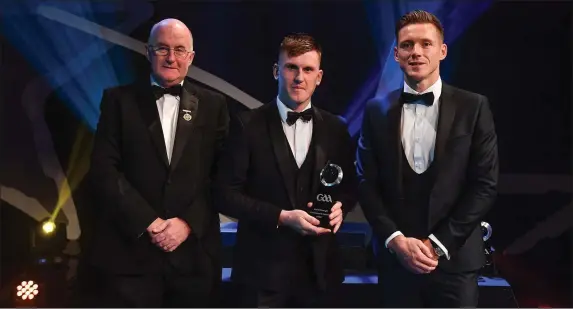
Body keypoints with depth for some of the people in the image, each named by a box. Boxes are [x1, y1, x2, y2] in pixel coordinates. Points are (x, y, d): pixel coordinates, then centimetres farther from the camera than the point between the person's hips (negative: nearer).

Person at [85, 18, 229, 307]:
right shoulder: (119, 99, 5)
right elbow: (104, 170, -3)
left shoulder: (212, 105, 8)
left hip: (193, 253, 1)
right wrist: (147, 223, -11)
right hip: (129, 251, -1)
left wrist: (188, 222, -9)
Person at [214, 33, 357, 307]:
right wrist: (281, 217, -17)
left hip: (318, 268, 4)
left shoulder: (336, 129, 5)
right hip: (263, 269, -3)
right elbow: (226, 193, -8)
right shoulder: (248, 125, -6)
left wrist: (339, 206, -10)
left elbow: (349, 187, 13)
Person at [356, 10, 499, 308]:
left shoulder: (473, 107, -2)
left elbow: (485, 184, -4)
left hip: (455, 259, -1)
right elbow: (366, 183, 2)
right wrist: (396, 240, -9)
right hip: (395, 257, 1)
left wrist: (439, 243, -9)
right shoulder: (377, 111, 3)